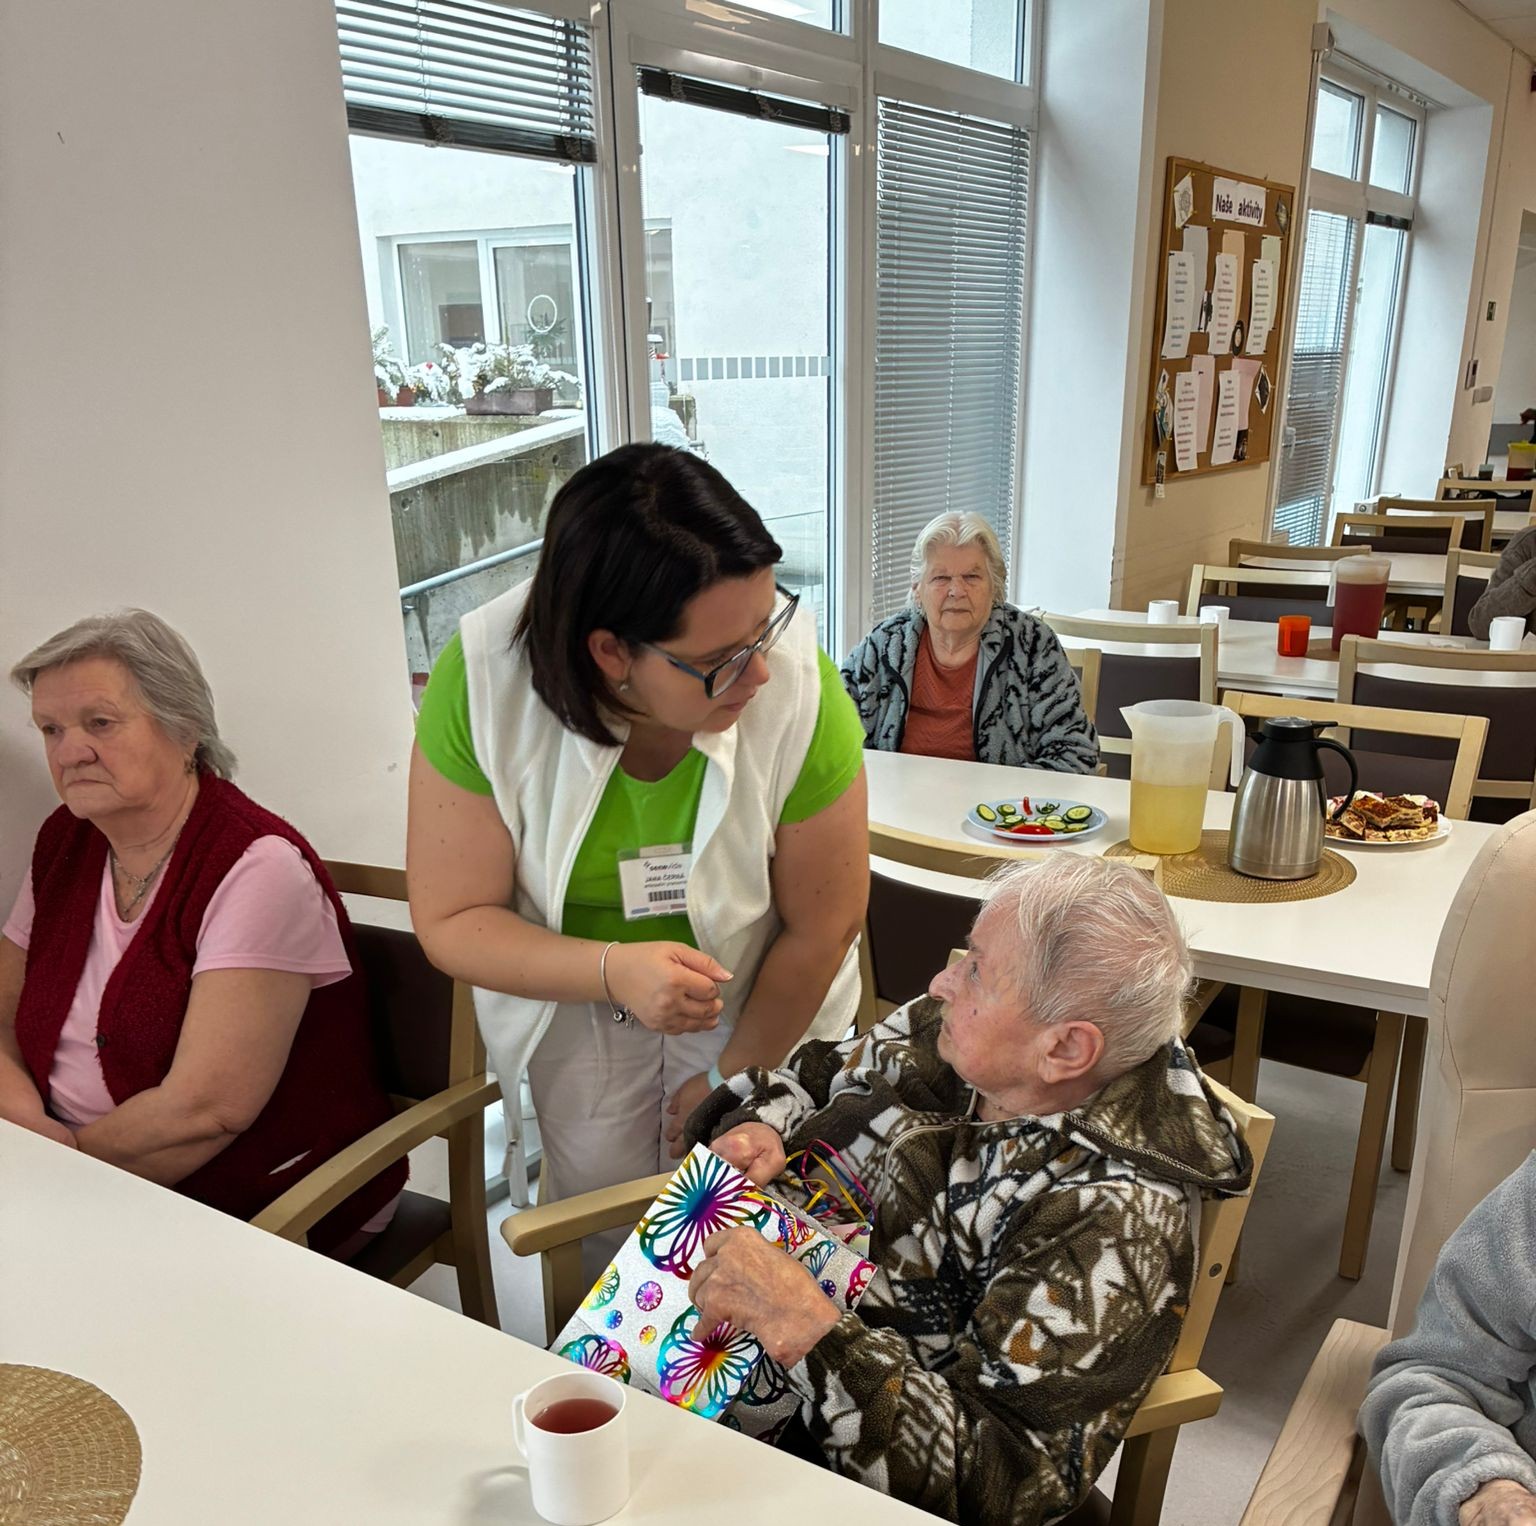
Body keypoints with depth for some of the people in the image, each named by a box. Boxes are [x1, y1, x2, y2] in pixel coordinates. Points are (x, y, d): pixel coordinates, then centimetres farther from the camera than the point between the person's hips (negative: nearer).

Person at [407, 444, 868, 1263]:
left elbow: (821, 927, -17)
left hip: (758, 995, 0)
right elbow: (451, 921, -20)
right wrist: (613, 971, -37)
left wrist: (734, 1080, -5)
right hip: (572, 986, 1)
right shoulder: (483, 681, -29)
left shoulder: (798, 683, -31)